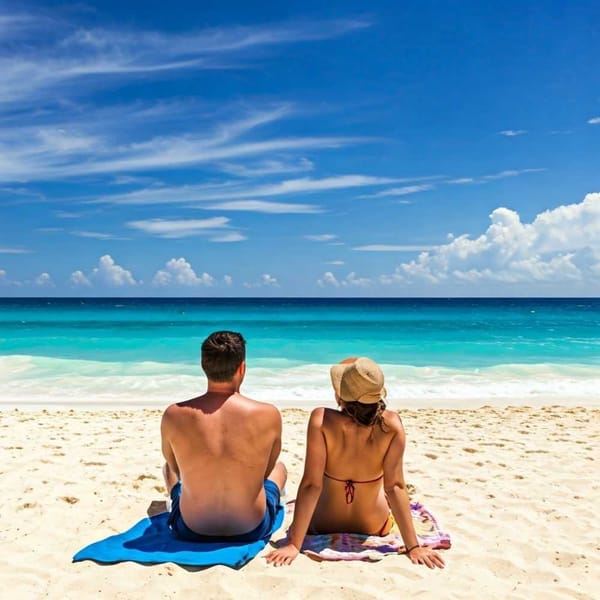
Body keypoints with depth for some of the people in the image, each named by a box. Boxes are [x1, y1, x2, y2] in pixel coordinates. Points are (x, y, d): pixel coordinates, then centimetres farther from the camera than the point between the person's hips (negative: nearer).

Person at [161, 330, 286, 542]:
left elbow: (175, 467, 2)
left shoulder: (173, 416, -18)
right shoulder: (268, 415, -20)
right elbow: (266, 469, -1)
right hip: (251, 529, 0)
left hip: (192, 530, 1)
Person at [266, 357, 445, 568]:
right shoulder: (392, 425, -27)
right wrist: (414, 547, -16)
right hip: (374, 527, 1)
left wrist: (293, 544, -22)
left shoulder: (321, 420, -31)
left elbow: (311, 485, -29)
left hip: (323, 526, 0)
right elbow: (395, 487, -25)